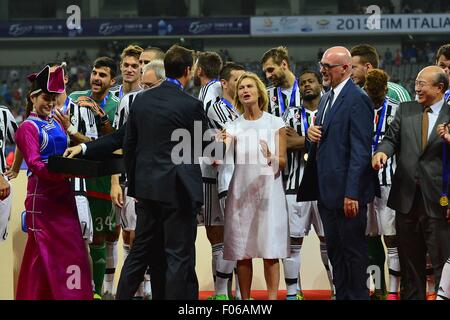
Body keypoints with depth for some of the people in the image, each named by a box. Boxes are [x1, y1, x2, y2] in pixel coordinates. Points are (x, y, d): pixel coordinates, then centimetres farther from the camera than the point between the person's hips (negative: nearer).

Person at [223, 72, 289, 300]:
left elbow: (283, 163, 0)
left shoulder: (275, 123, 4)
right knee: (243, 252, 2)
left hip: (268, 190, -2)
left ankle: (272, 298, -3)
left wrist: (271, 158, -21)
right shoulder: (233, 127, 8)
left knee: (270, 251, -5)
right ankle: (244, 299, 9)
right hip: (241, 192, 2)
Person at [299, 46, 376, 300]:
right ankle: (342, 294, 23)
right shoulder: (327, 98, 15)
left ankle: (358, 295, 8)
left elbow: (360, 151, -19)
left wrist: (352, 194, -22)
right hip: (327, 190, 9)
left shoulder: (357, 100, -14)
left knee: (354, 250, 0)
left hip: (347, 192, -9)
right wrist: (313, 133, 1)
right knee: (335, 249, 15)